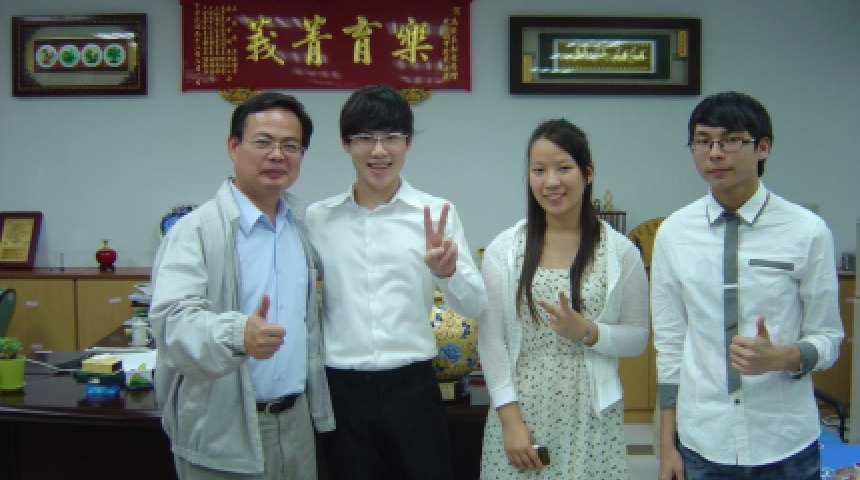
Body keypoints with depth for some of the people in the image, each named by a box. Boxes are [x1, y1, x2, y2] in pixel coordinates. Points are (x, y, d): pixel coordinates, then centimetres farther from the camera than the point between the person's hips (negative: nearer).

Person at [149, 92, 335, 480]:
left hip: (296, 423, 5)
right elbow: (173, 319, -25)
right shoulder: (196, 230, -13)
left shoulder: (304, 223, 7)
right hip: (222, 437, -5)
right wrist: (237, 335, -42)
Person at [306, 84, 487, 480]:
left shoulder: (437, 214, -3)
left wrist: (447, 272, -23)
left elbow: (475, 306, -4)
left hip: (412, 387, -1)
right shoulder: (317, 218, 1)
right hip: (342, 391, 1)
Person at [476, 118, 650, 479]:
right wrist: (510, 419, -8)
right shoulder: (503, 248, -2)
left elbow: (638, 338, 3)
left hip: (592, 417, 0)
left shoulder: (620, 250, -1)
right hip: (520, 411, 0)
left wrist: (587, 332, -15)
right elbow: (490, 339, -3)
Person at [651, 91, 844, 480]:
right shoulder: (673, 233, -3)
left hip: (786, 446, -1)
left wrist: (781, 357, -22)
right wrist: (668, 444, 4)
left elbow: (828, 339, -1)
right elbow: (669, 344, 2)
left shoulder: (808, 231, -8)